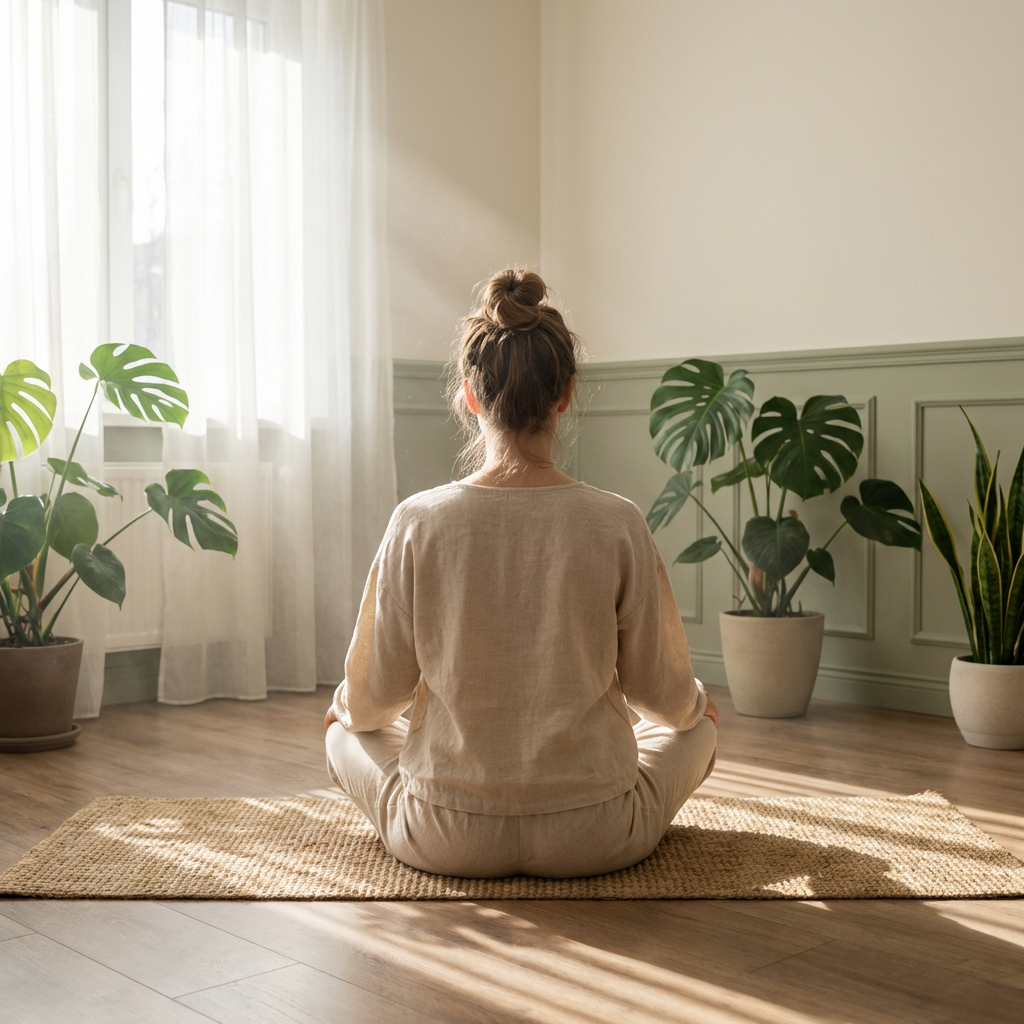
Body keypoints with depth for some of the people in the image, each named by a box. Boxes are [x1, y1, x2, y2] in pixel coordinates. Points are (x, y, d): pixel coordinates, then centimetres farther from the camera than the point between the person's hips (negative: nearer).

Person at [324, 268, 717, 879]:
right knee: (698, 722, 30)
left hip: (445, 842, 0)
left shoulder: (419, 523, -15)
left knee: (345, 731, 30)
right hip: (596, 841, 0)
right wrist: (696, 702, 22)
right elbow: (660, 688, -2)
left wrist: (347, 706, 20)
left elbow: (372, 697, -5)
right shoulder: (618, 526, -15)